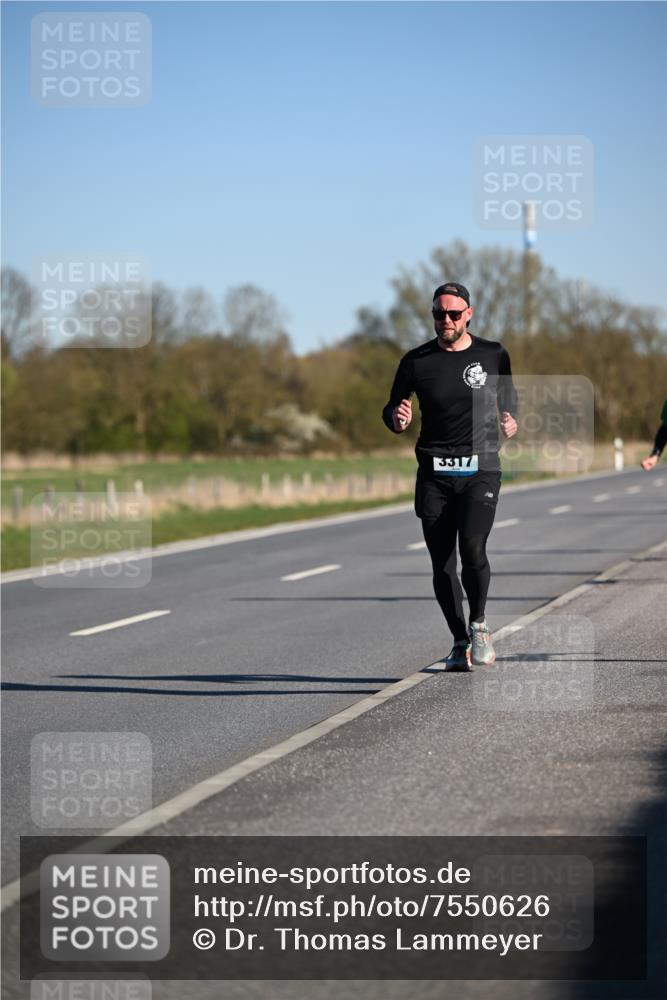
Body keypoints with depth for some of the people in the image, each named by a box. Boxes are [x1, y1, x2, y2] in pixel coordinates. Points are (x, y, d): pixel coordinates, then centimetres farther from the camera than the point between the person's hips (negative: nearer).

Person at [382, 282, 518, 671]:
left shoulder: (493, 355, 4)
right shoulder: (417, 362, 3)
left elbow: (508, 396, 21)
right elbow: (392, 410, 11)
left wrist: (511, 420, 0)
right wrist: (398, 419, -12)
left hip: (480, 470, -1)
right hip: (434, 474, 2)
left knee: (472, 548, -22)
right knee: (442, 565, 2)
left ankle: (479, 625, 2)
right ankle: (460, 642, 20)